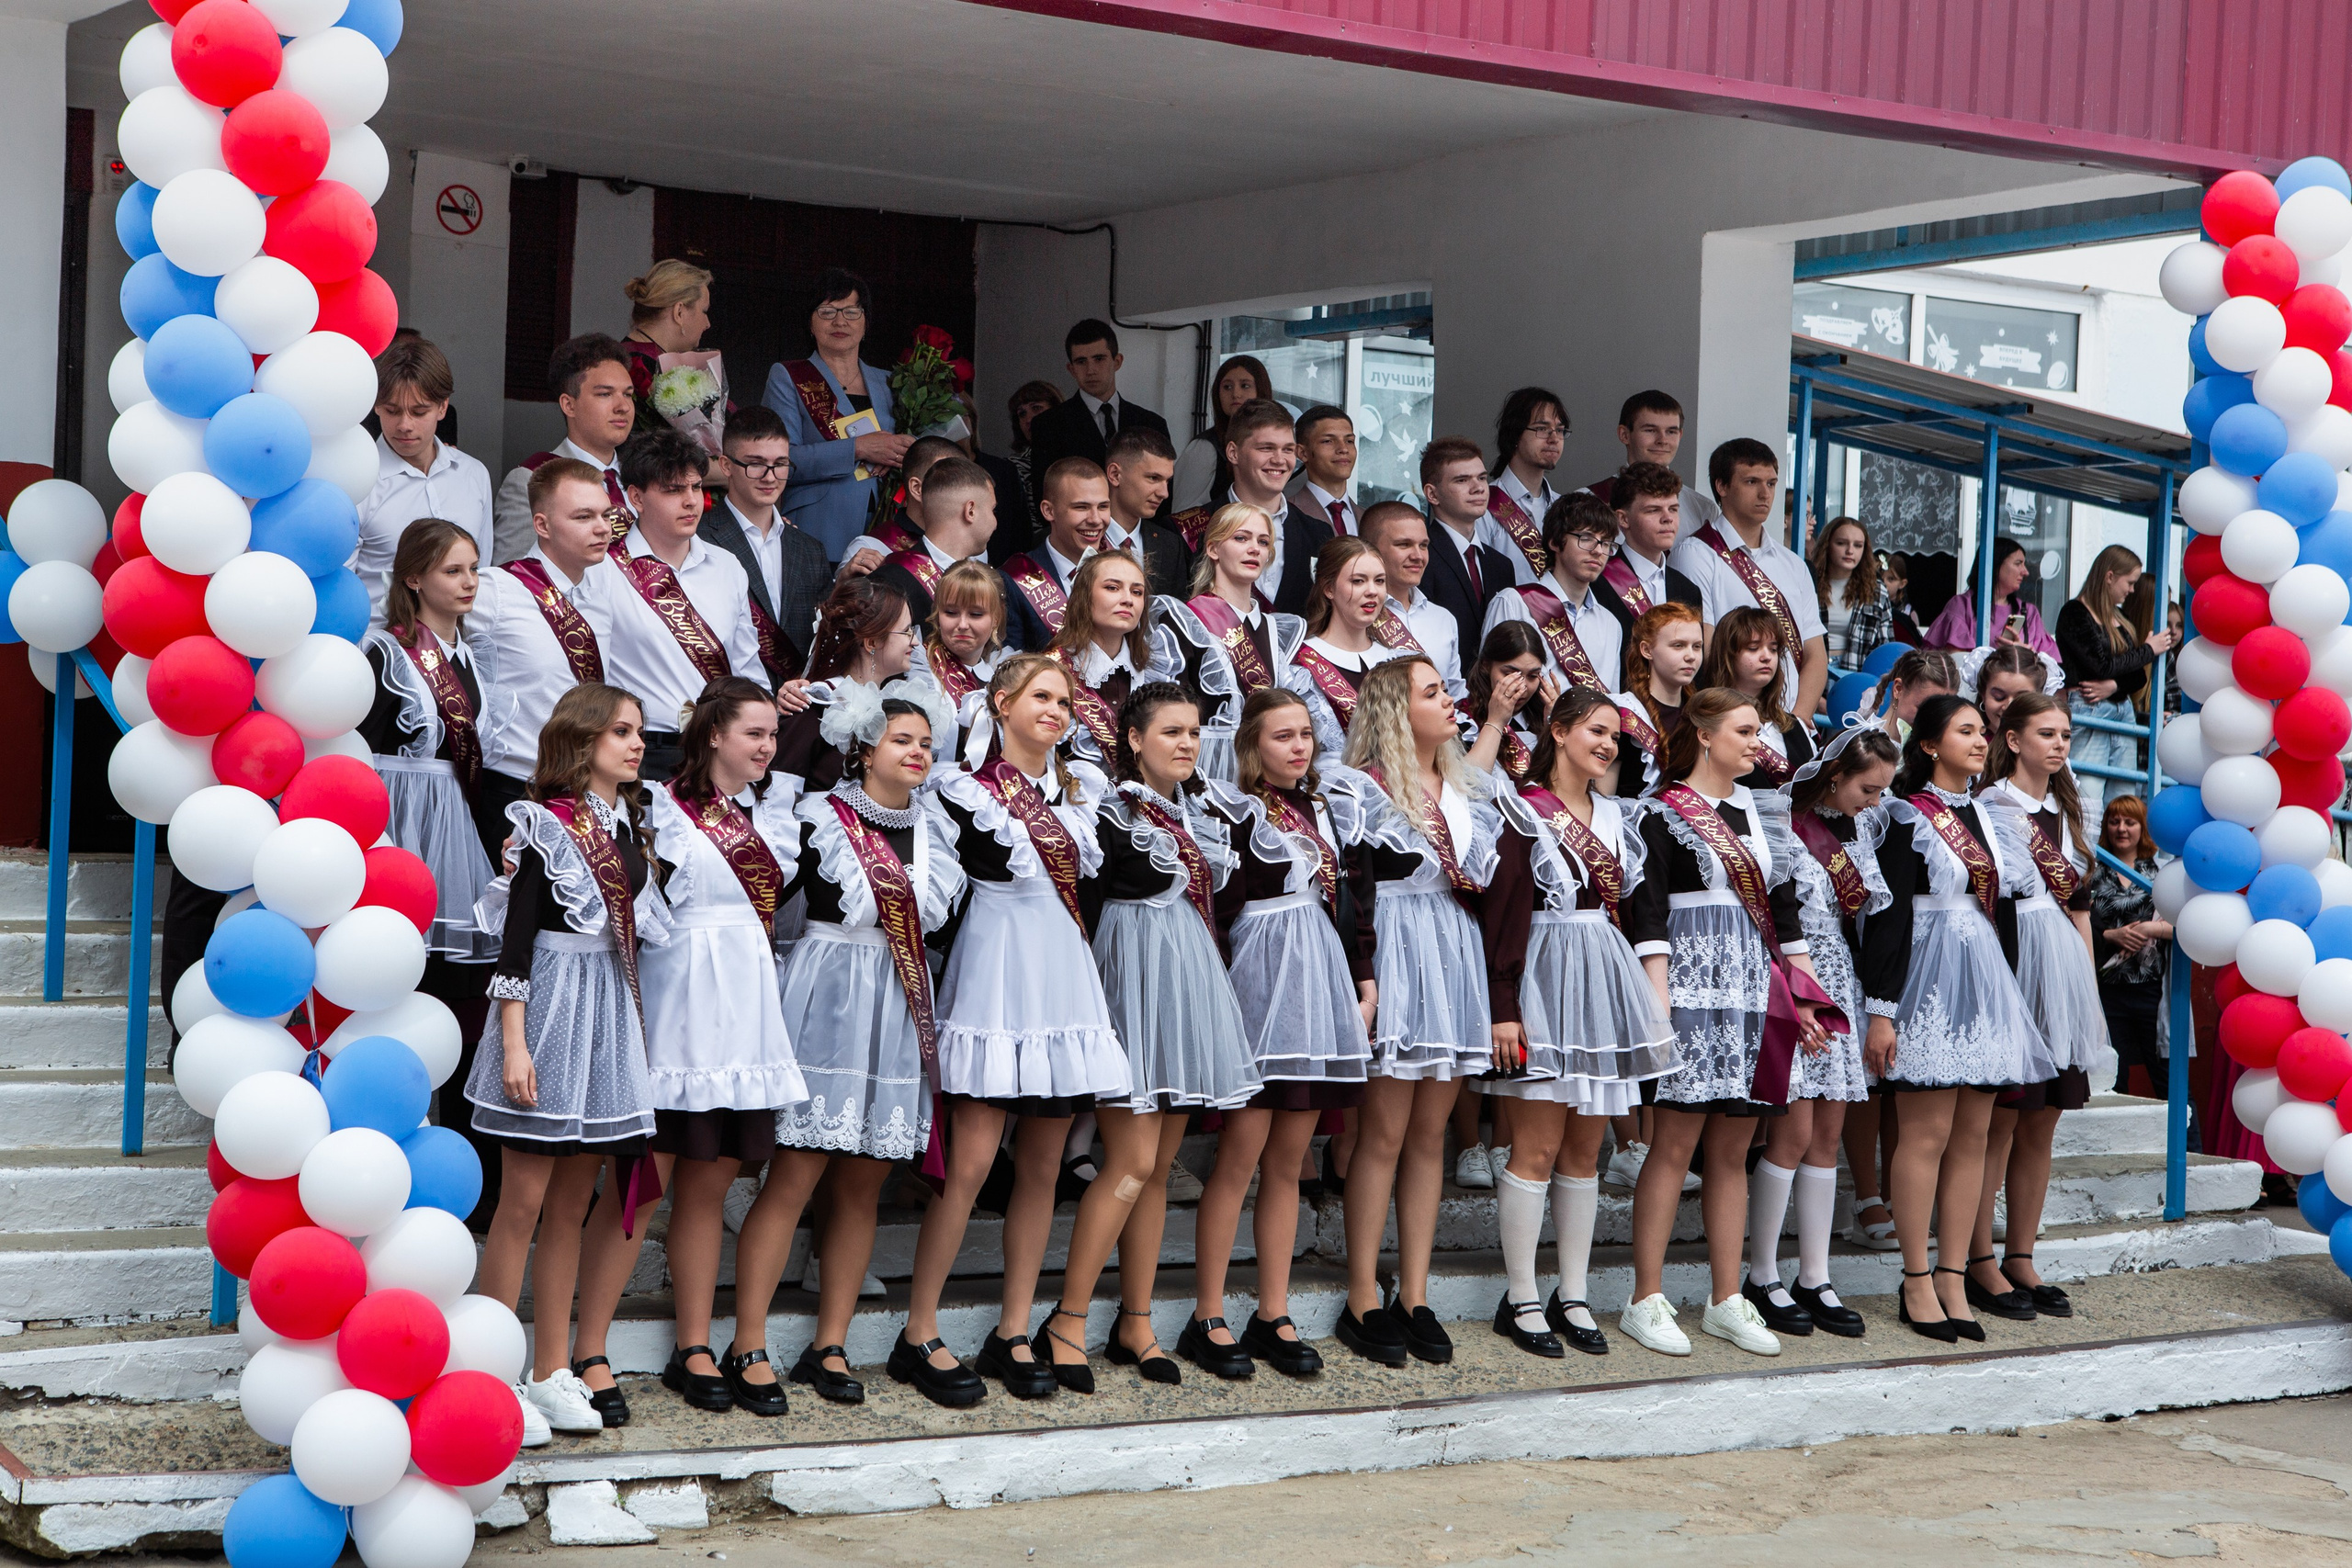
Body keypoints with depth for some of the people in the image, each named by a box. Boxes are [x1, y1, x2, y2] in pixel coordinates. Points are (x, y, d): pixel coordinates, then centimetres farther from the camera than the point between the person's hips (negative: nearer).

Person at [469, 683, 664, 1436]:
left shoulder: (631, 825, 12)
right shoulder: (548, 825, -8)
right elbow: (515, 938, -10)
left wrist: (634, 1028, 13)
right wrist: (514, 1043, -15)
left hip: (610, 1011, 7)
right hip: (551, 1008, -7)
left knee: (572, 1206, 9)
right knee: (522, 1202, -4)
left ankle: (552, 1373, 14)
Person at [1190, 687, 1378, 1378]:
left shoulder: (1329, 806, 15)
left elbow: (1351, 899, 17)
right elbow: (1219, 911, -11)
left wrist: (1364, 978, 11)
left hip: (1322, 982, 6)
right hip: (1260, 983, -6)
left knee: (1287, 1162, 8)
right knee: (1240, 1157, -5)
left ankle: (1274, 1316, 13)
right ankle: (1208, 1318, 1)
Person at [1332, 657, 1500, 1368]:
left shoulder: (1470, 793, 16)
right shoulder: (1365, 790, -5)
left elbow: (1492, 887, 19)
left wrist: (1498, 992, 12)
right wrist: (1361, 979, -17)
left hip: (1459, 962, 6)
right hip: (1396, 962, -6)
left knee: (1430, 1134, 8)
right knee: (1385, 1131, -5)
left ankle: (1415, 1297, 12)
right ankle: (1363, 1301, 1)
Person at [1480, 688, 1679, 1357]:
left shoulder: (1612, 815, 15)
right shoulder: (1522, 811, -5)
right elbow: (1501, 913, -11)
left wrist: (1647, 998, 14)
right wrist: (1504, 1006, -17)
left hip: (1607, 977, 7)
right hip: (1546, 975, -7)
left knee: (1586, 1151, 8)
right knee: (1538, 1148, -7)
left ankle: (1572, 1296, 14)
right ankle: (1520, 1299, 0)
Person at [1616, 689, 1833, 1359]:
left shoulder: (1762, 811, 17)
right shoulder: (1663, 812, -2)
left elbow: (1785, 905, 19)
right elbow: (1648, 912, -9)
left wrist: (1806, 997, 12)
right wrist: (1658, 1003, -17)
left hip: (1755, 996, 6)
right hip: (1694, 991, -6)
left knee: (1733, 1149, 7)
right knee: (1675, 1143, -7)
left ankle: (1727, 1300, 12)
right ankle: (1646, 1300, -3)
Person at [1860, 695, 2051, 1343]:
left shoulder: (1987, 818, 16)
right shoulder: (1906, 817, -5)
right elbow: (1889, 917, -10)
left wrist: (2006, 992, 17)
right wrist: (1880, 1010, -15)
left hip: (1988, 980, 7)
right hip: (1930, 979, -7)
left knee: (1973, 1135, 5)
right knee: (1929, 1132, -7)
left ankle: (1953, 1280, 8)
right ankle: (1917, 1284, -1)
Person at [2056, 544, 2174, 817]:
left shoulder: (2120, 620, 18)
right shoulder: (2075, 613, -4)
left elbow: (2139, 677, 12)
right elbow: (2102, 665, -13)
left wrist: (2113, 686, -10)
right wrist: (2149, 650, 0)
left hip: (2123, 710, 8)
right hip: (2088, 712, -8)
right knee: (2087, 805, -15)